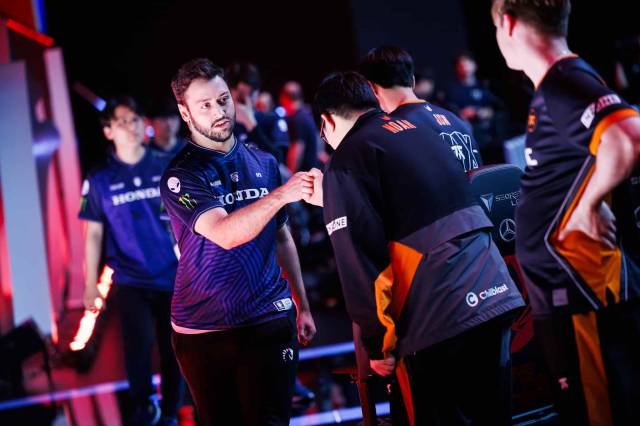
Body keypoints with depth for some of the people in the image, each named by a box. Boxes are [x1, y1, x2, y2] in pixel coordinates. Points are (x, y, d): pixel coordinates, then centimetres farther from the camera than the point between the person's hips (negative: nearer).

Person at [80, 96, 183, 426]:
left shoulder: (168, 167, 0)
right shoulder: (99, 180, -2)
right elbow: (94, 234, 2)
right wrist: (90, 284, 0)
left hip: (174, 277, 1)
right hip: (129, 282, -1)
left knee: (172, 350, 8)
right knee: (137, 350, -5)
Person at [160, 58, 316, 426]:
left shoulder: (264, 163, 7)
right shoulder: (181, 176, -8)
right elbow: (225, 234, -25)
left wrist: (303, 306, 15)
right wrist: (280, 195, -37)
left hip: (270, 321, 2)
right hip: (205, 330, -2)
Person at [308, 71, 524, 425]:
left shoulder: (348, 158, -4)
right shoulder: (420, 131, 19)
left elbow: (360, 262, -11)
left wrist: (378, 344, -3)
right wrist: (334, 200, 41)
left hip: (438, 319, -7)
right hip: (495, 295, 7)